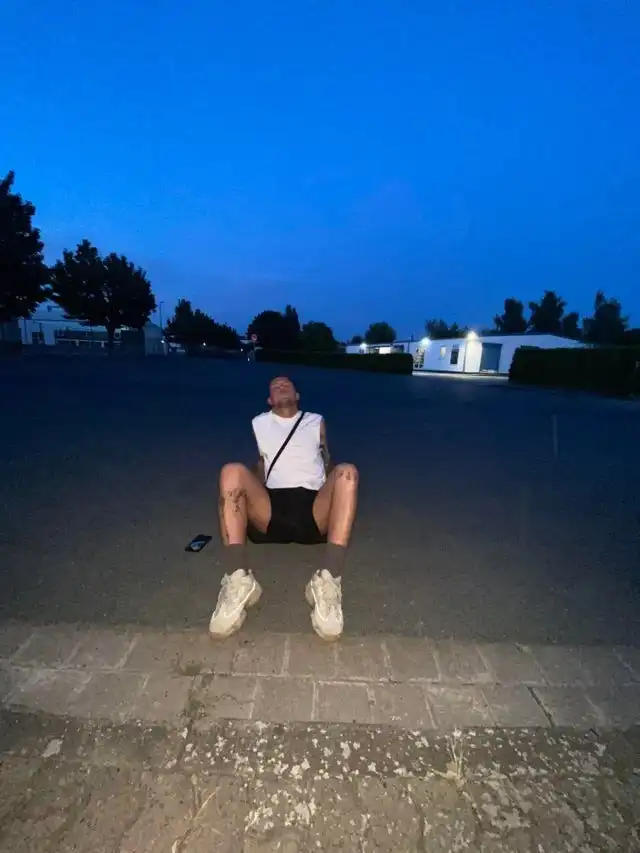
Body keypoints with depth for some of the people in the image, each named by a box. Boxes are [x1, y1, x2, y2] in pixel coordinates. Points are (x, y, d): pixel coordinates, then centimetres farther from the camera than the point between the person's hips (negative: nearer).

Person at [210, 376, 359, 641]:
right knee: (233, 471, -26)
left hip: (314, 511, 0)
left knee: (346, 472, -28)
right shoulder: (259, 423, 25)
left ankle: (328, 581, -40)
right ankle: (238, 579, -36)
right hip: (271, 510, 1)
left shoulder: (316, 421, 26)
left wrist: (333, 497, 7)